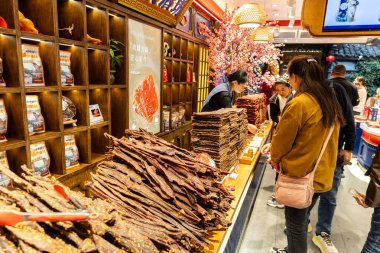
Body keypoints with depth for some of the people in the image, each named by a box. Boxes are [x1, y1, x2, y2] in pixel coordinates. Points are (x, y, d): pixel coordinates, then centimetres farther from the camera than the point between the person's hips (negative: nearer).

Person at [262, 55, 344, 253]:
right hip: (321, 172, 8)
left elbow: (282, 138, -13)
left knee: (295, 225, 11)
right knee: (302, 219, 26)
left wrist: (275, 158, 8)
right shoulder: (330, 101, 4)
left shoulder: (299, 104, -23)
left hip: (300, 173, -8)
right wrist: (275, 146, 13)